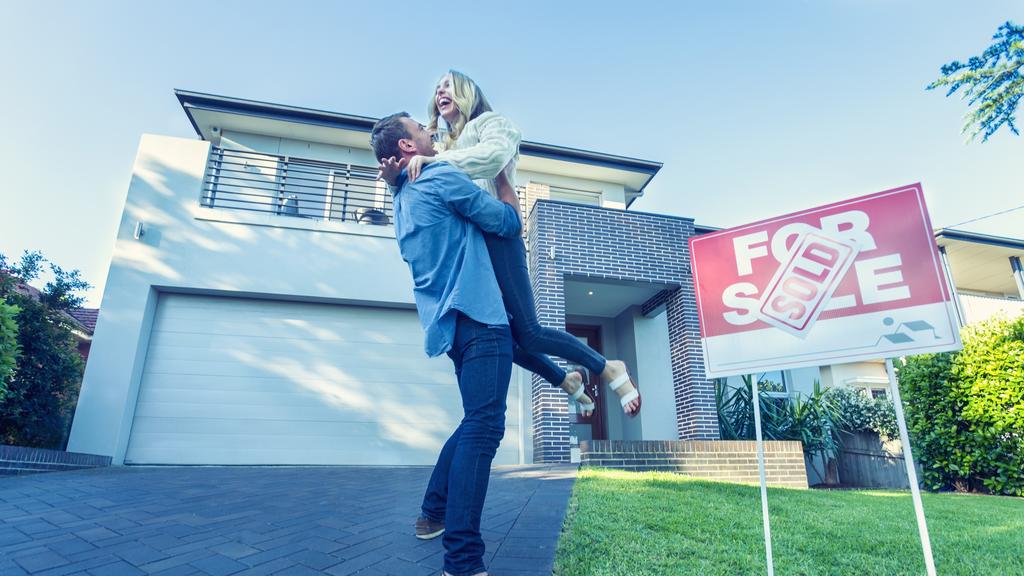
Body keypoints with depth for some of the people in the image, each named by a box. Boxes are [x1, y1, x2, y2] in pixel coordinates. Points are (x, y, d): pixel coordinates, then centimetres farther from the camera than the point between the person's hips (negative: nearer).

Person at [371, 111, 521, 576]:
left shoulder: (403, 199, 23)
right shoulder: (441, 178, -4)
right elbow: (508, 224, 0)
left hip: (453, 321, 10)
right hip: (477, 315, -10)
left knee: (476, 422, 20)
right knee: (483, 427, -14)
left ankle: (434, 512, 26)